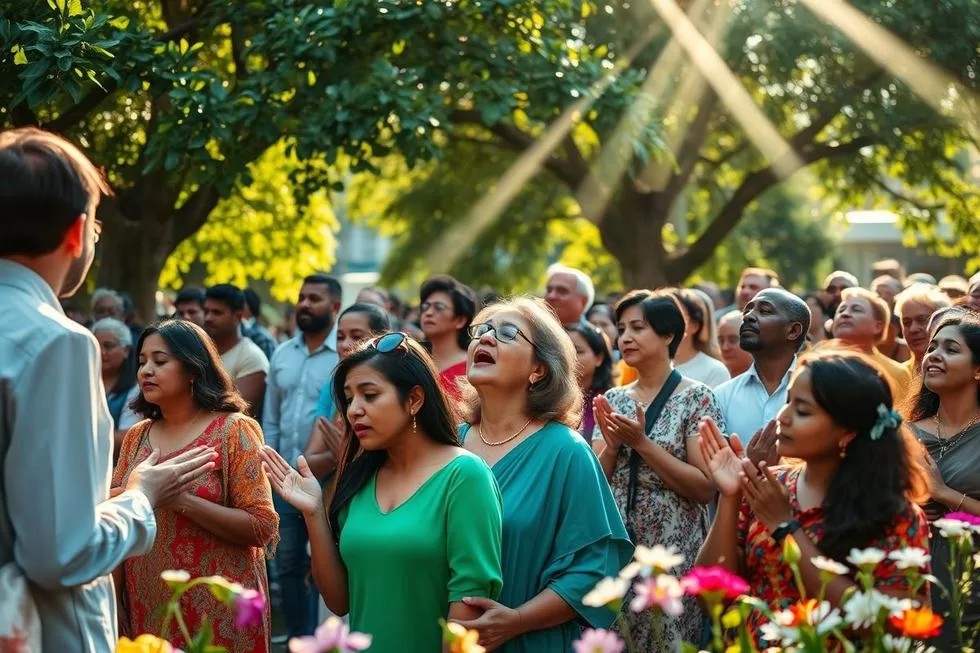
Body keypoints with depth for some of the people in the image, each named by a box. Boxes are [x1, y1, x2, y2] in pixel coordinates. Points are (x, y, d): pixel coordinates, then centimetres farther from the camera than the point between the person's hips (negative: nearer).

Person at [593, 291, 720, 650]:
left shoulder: (695, 397, -6)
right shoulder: (613, 400, 8)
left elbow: (706, 488, -13)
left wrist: (641, 443, -18)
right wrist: (612, 445, -11)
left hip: (672, 553, -5)